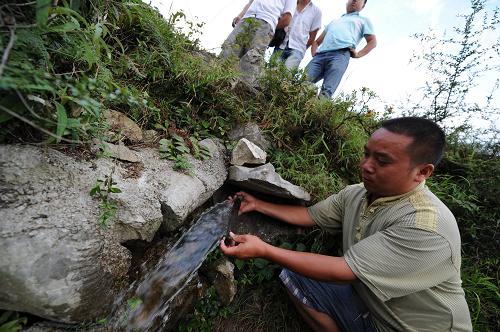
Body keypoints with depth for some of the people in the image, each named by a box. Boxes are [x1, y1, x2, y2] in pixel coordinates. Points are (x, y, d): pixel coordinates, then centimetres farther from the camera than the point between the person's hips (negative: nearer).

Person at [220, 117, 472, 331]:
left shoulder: (426, 226, -31)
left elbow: (342, 271, -31)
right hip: (366, 303, 6)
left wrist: (265, 251, -31)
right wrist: (258, 205, 2)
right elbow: (309, 215, 2)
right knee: (292, 275, -2)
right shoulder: (355, 194, -8)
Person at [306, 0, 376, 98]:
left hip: (341, 54, -3)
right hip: (320, 55, 4)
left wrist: (358, 54, 1)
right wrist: (314, 55, 14)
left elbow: (372, 41, 20)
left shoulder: (364, 20, 33)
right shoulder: (334, 21, 42)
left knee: (326, 92, -28)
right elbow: (317, 42, 36)